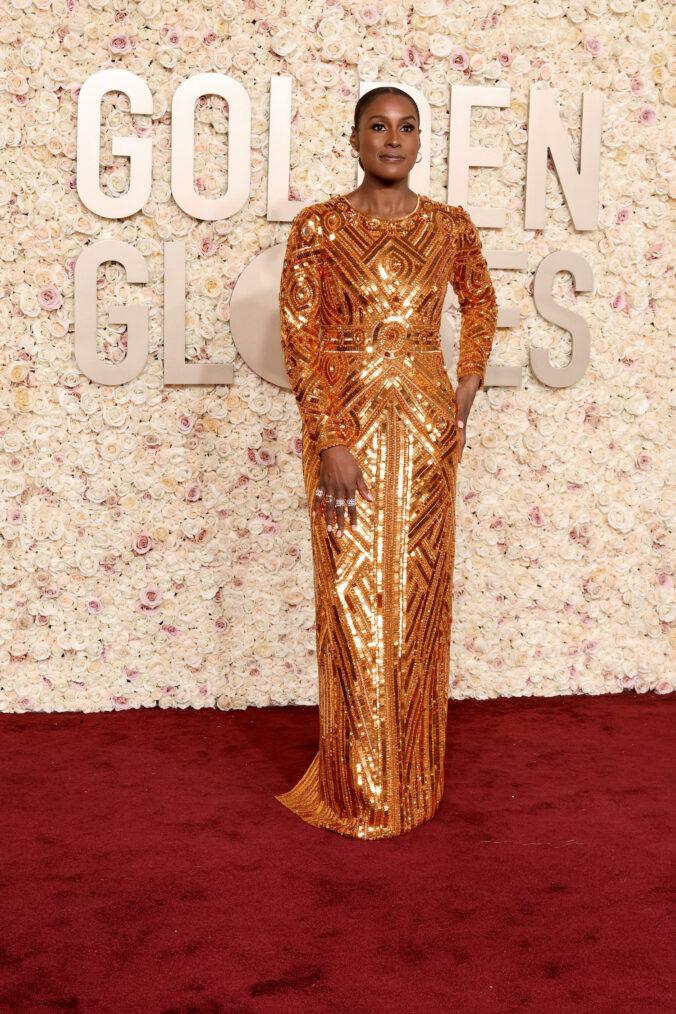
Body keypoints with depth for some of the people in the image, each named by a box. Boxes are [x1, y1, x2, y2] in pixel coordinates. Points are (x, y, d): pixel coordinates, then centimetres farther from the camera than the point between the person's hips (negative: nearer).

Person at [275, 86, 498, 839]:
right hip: (347, 423, -3)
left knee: (418, 595, 9)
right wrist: (331, 443, -15)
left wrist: (468, 385, 10)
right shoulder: (318, 228, -4)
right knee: (353, 598, 0)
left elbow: (481, 302, 23)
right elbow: (300, 340, -8)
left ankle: (414, 774, 25)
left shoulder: (450, 227, 6)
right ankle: (357, 789, 13)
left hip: (426, 425, 3)